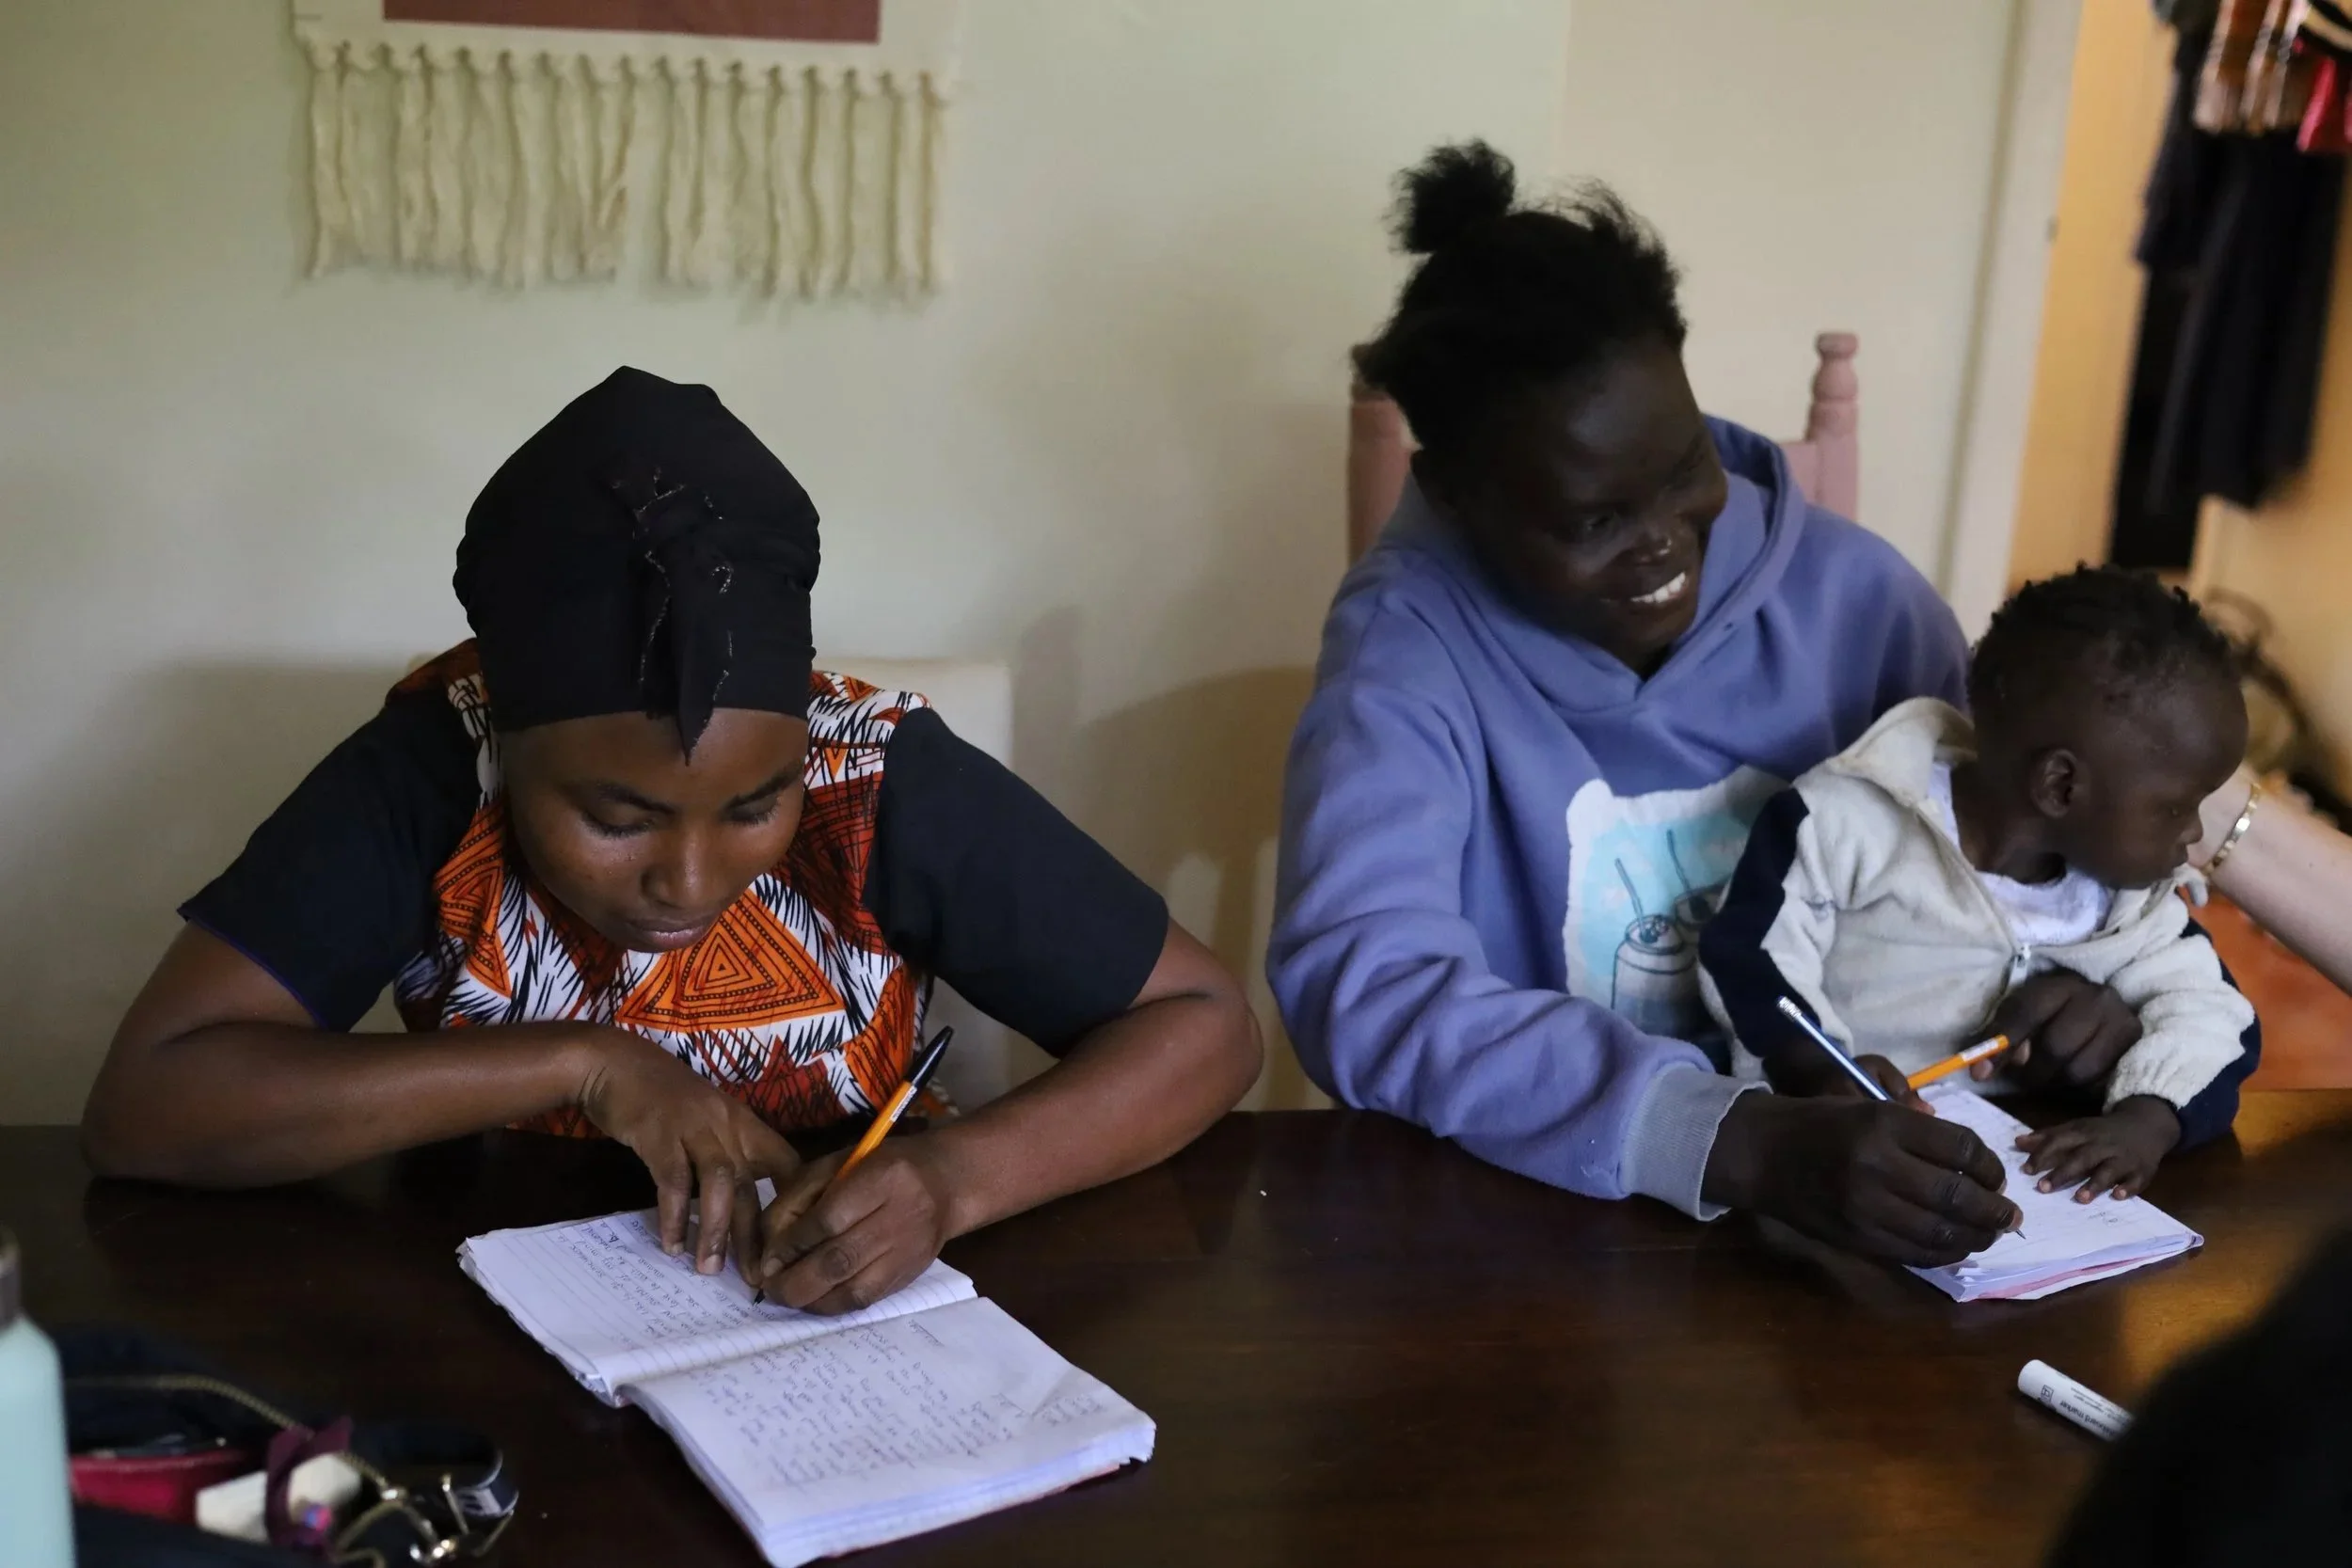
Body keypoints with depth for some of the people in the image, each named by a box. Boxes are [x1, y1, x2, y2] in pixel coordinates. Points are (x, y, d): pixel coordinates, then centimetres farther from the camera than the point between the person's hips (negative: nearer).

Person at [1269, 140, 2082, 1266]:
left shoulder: (1847, 589, -3)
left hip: (1870, 1159, 3)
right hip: (1533, 1203, -3)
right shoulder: (1407, 638, -13)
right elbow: (1364, 992, -27)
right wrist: (1745, 1146, -36)